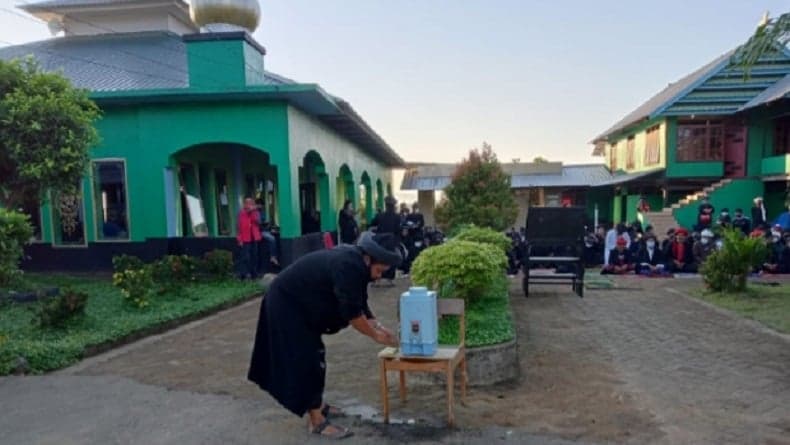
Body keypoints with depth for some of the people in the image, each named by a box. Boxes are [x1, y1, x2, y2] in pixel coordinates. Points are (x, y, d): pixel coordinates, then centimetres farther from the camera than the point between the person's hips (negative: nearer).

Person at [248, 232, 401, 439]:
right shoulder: (348, 266, -28)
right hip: (286, 304, -10)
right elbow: (351, 312, -27)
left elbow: (360, 306, 10)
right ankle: (316, 421, 2)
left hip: (297, 303, 10)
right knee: (305, 358, -7)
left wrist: (378, 326, -1)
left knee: (313, 354, 18)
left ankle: (317, 404, 32)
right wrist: (376, 335, -16)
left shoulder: (355, 263, 3)